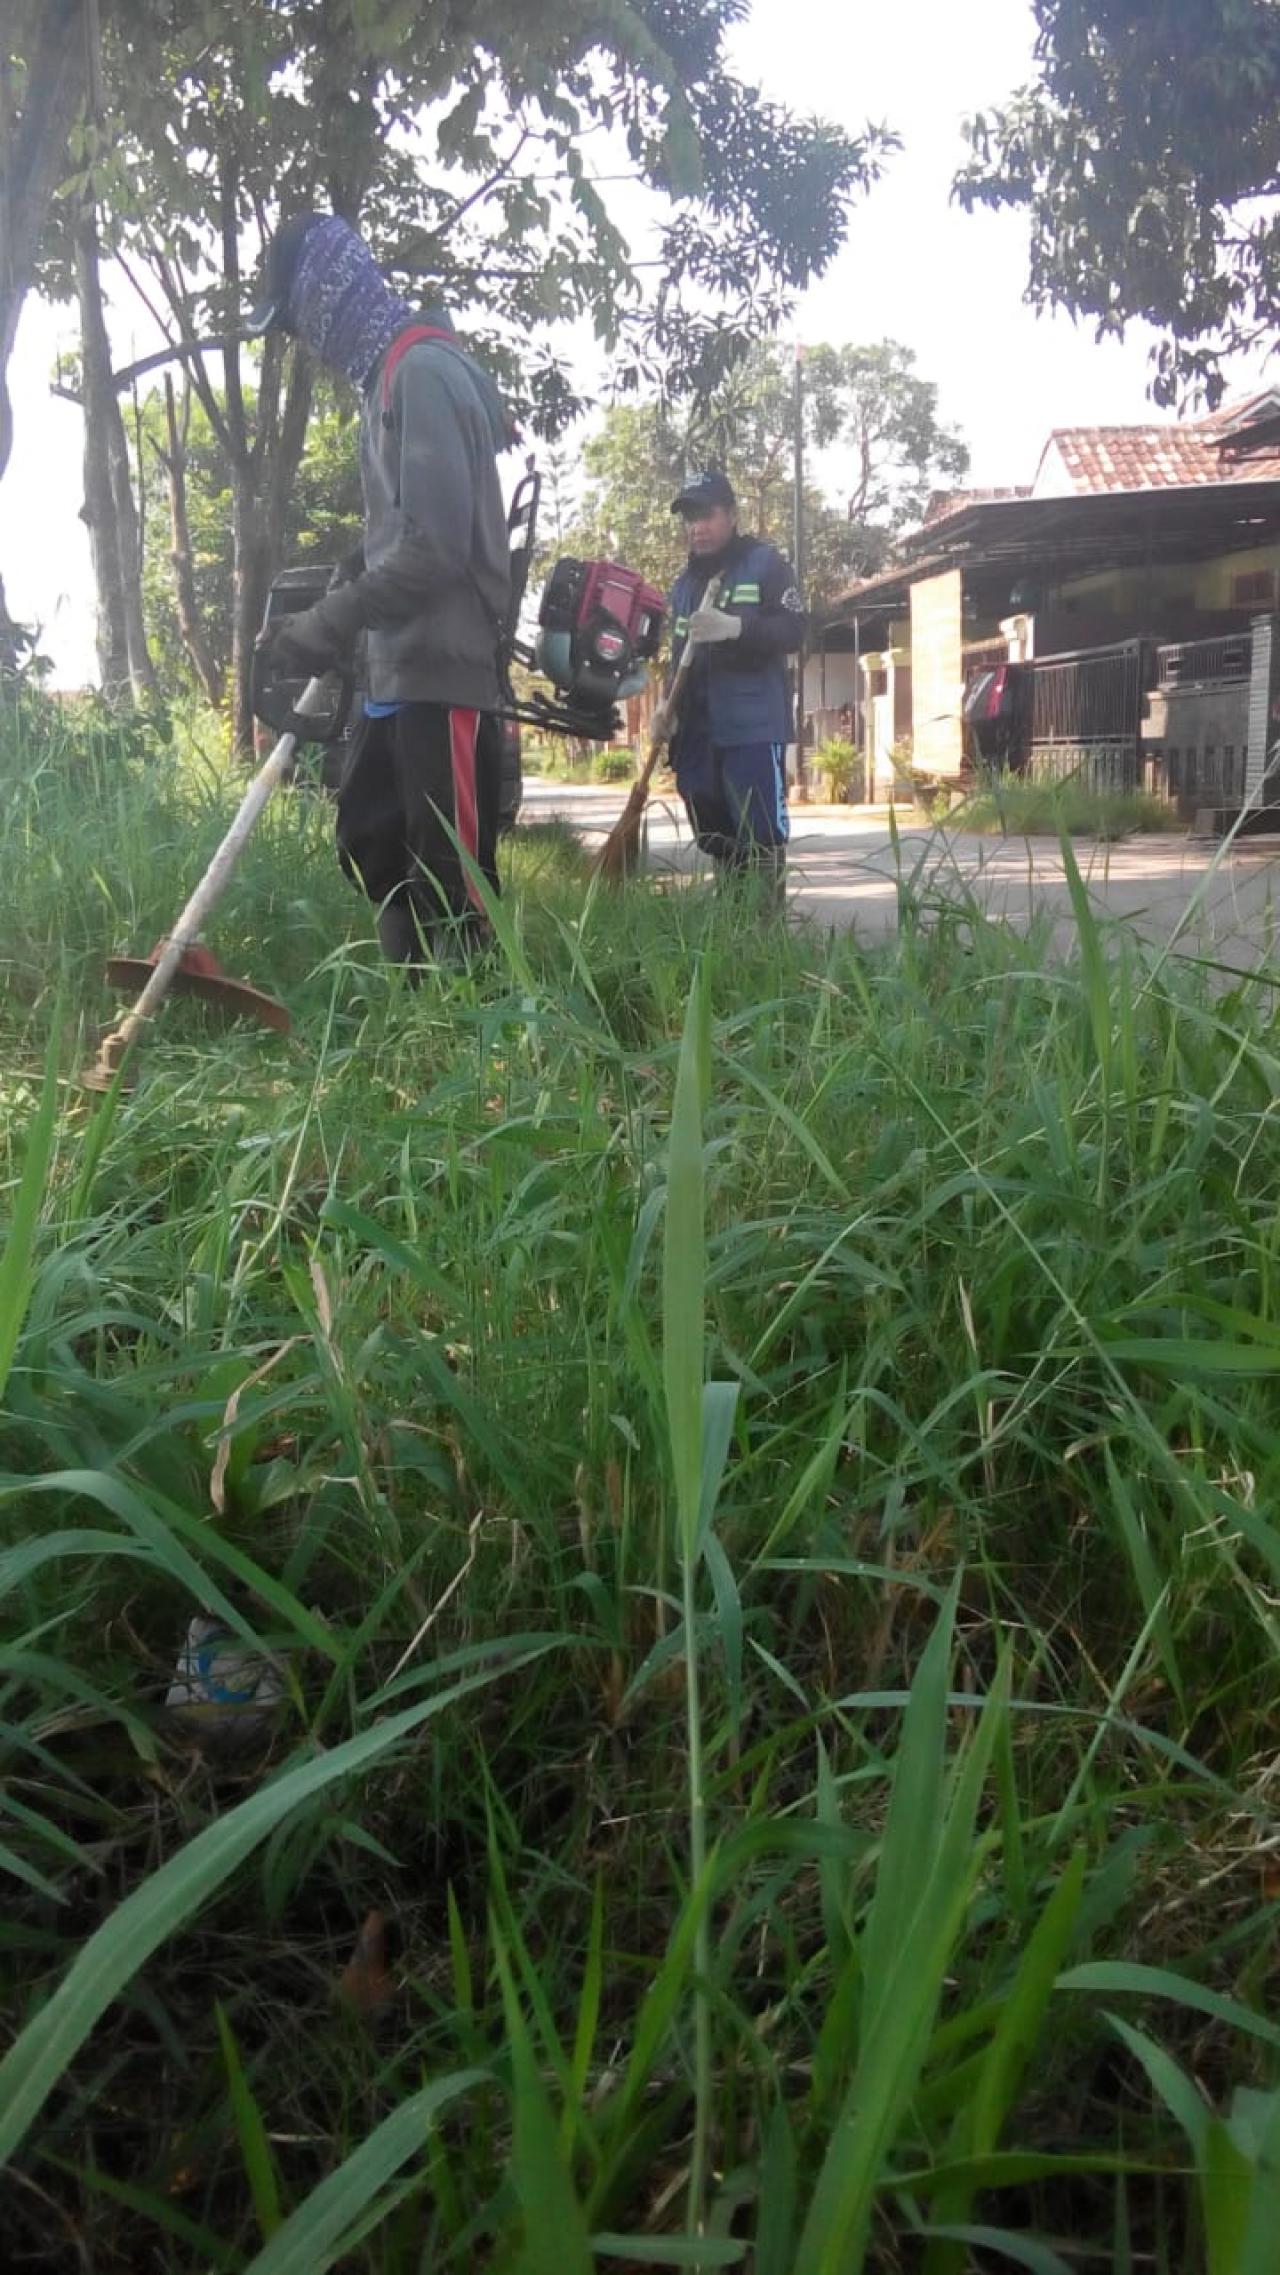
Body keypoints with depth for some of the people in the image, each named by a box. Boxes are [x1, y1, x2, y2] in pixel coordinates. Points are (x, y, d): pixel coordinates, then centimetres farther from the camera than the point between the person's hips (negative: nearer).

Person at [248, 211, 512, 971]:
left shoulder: (423, 369, -11)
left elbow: (436, 544, -20)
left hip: (442, 667, -10)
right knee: (372, 845, 13)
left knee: (451, 872, -9)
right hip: (405, 666, 10)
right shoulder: (395, 373, 19)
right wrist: (342, 600, 13)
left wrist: (329, 624, -15)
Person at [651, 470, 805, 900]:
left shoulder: (765, 563, 1)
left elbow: (793, 631, -9)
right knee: (714, 837, 8)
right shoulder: (684, 581, 21)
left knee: (761, 836, -13)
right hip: (697, 729, 7)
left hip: (753, 726, -7)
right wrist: (669, 704, 11)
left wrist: (735, 626, -24)